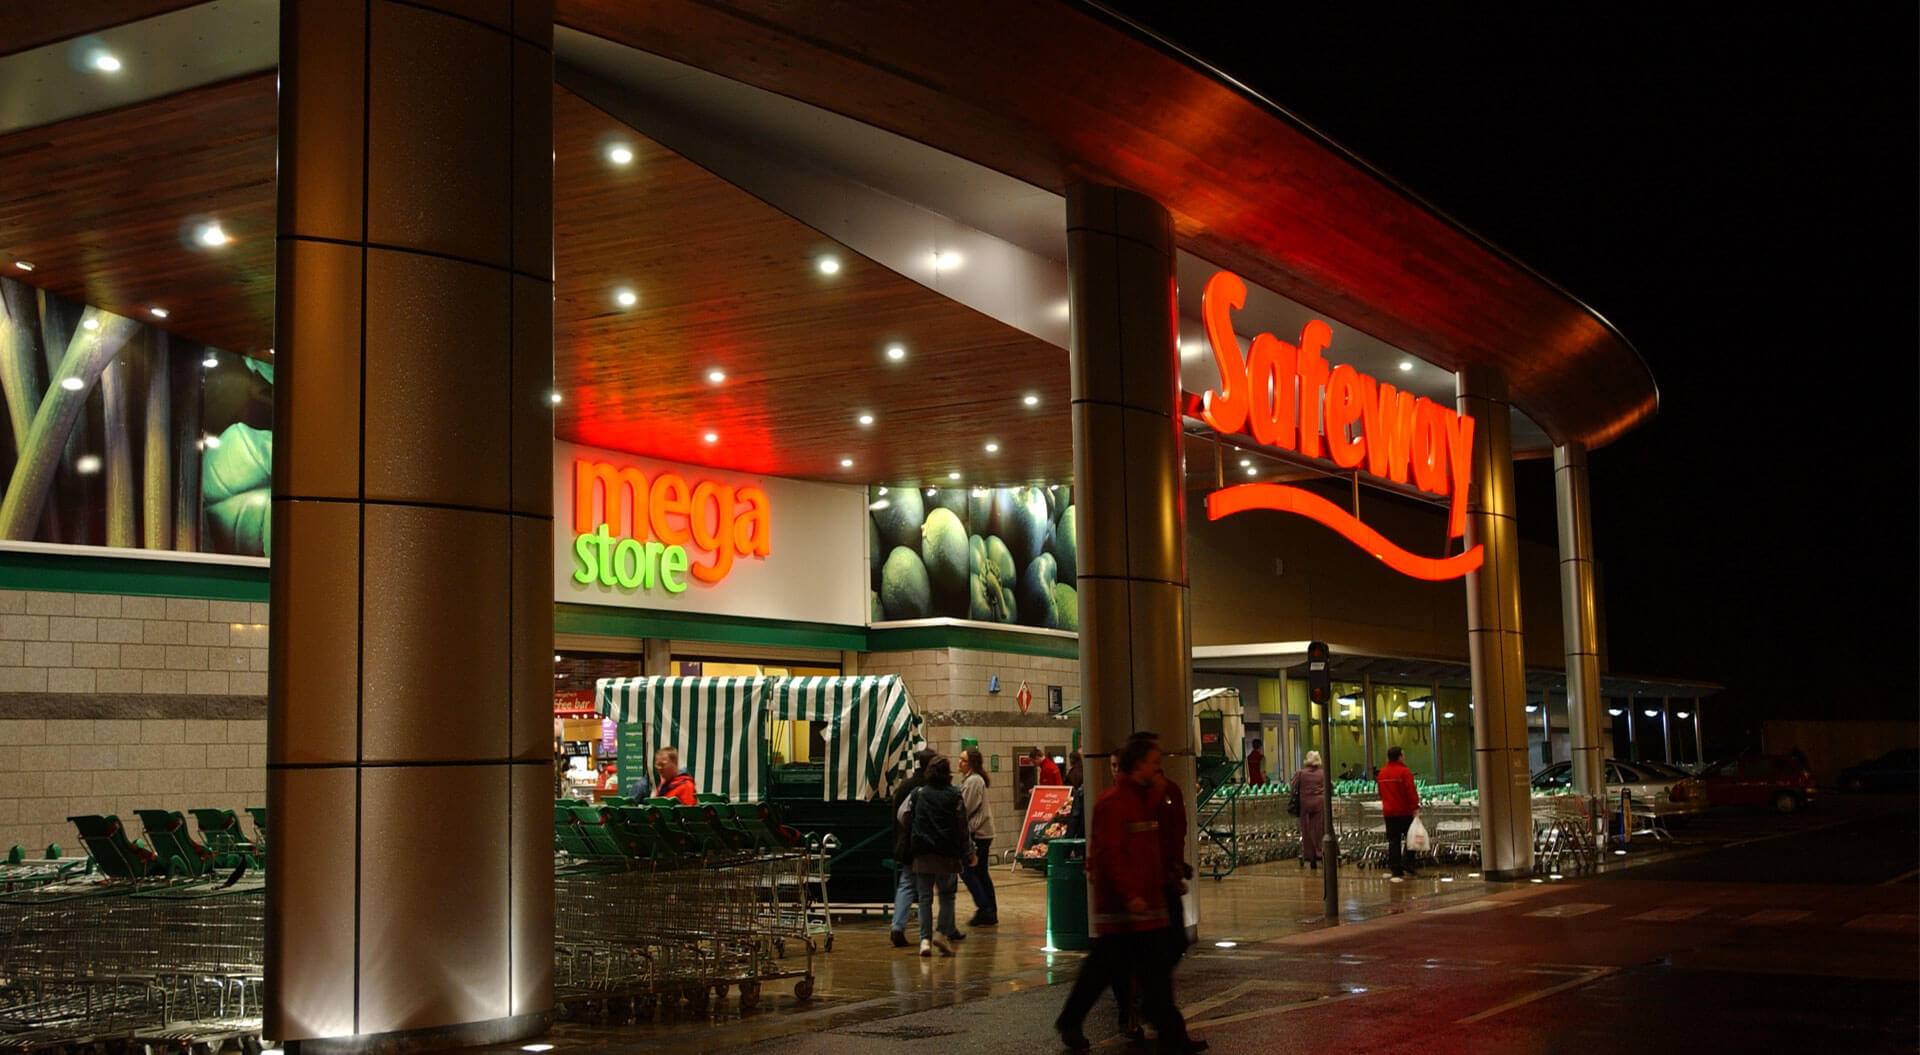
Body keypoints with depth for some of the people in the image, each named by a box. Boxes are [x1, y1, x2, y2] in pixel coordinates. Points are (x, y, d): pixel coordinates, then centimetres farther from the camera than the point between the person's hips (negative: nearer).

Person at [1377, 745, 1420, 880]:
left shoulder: (1382, 773, 9)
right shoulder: (1404, 772, -12)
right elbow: (1411, 791, -17)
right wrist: (1415, 807, -16)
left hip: (1388, 812, 5)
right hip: (1405, 812, -5)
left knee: (1393, 841, 6)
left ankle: (1396, 871, 5)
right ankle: (1407, 866, -3)